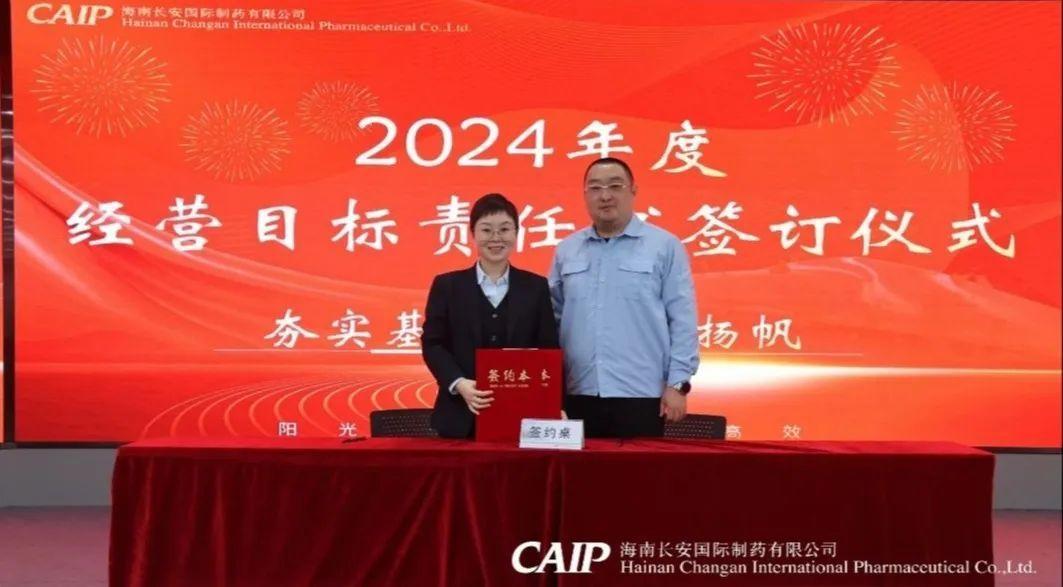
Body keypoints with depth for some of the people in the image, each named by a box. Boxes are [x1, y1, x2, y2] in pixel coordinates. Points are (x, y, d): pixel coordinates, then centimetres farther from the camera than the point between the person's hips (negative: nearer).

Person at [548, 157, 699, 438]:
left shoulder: (665, 246, 1)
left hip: (641, 394, -3)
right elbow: (553, 319, 14)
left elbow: (683, 320, -1)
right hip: (577, 395, 3)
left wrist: (678, 383, -7)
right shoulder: (566, 250, 12)